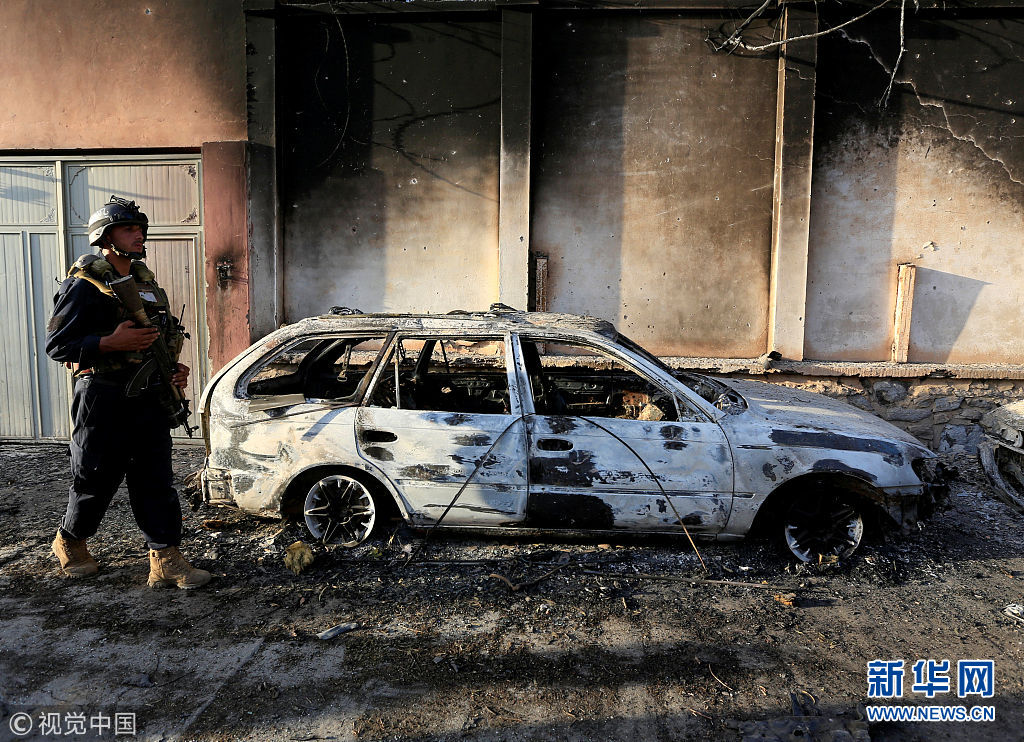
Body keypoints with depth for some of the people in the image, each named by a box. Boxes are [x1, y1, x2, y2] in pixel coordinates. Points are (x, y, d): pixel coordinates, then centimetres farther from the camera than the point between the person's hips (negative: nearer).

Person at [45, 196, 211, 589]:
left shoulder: (146, 282, 14)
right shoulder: (85, 285, -9)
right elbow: (56, 344, -12)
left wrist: (173, 370, 8)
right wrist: (112, 342, -24)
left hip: (148, 398, 6)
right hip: (104, 398, -6)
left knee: (155, 480, 4)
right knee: (96, 481, 9)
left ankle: (165, 560, 8)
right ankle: (69, 542, 35)